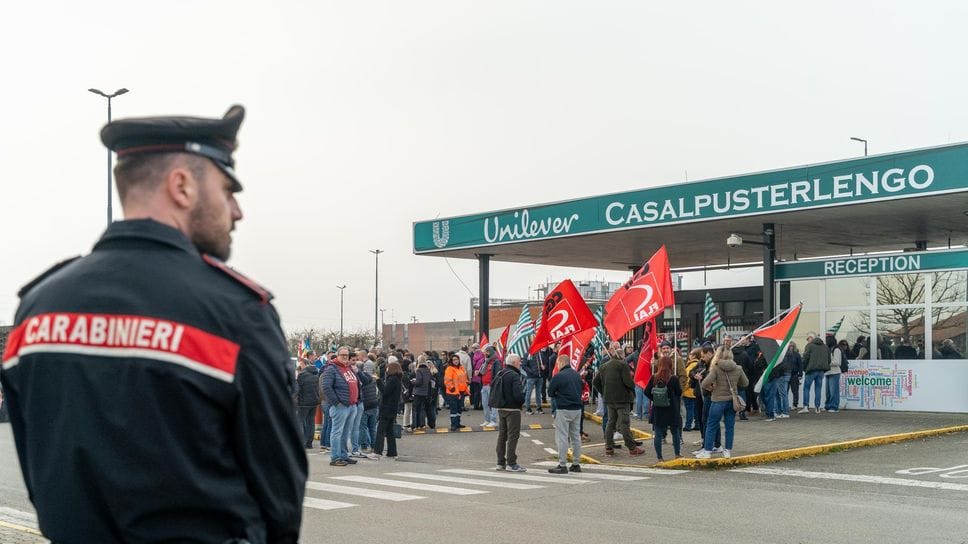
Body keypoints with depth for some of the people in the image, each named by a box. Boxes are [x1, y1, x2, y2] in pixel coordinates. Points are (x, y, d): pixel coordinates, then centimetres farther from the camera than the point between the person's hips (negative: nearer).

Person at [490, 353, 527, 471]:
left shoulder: (500, 374, 10)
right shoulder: (514, 376, -17)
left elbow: (492, 387, 16)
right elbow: (518, 394, -24)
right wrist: (523, 400, -5)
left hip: (500, 408, 8)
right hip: (512, 409, -8)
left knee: (502, 435, 14)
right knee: (513, 435, -3)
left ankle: (500, 462, 19)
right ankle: (511, 464, -3)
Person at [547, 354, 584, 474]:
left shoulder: (558, 376, -13)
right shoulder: (577, 375, 9)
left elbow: (550, 393, -6)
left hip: (563, 410, -7)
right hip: (577, 409, 7)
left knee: (562, 438, -3)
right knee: (576, 436, 14)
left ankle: (562, 465, -3)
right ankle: (576, 464, 19)